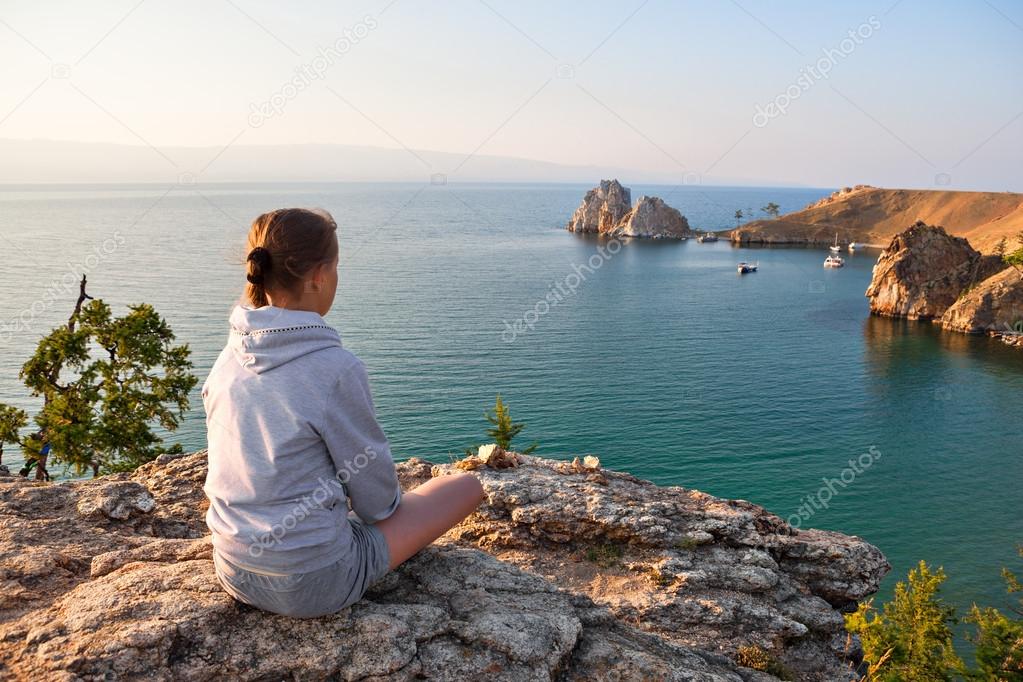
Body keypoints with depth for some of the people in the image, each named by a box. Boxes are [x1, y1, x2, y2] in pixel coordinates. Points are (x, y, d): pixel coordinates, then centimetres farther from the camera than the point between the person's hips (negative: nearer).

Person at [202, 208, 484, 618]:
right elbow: (375, 497, -13)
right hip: (312, 585, -8)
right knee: (468, 486, 9)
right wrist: (388, 505, 10)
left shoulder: (227, 361, -3)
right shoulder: (335, 368, -24)